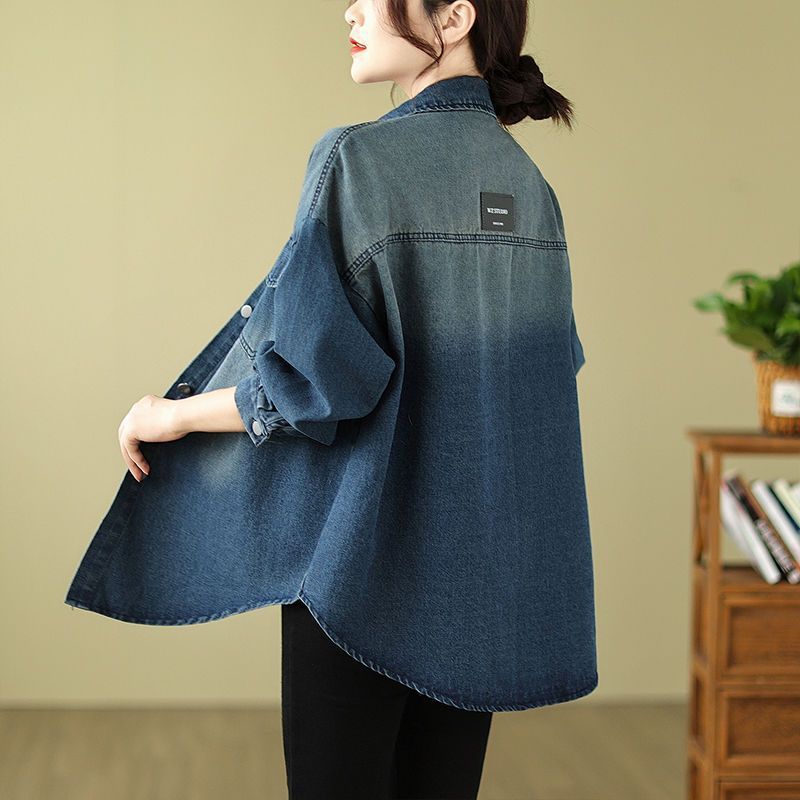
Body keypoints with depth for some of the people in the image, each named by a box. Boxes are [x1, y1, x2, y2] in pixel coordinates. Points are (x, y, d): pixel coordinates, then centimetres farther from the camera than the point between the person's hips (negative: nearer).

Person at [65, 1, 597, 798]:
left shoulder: (359, 160, -14)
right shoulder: (531, 186, 6)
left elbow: (322, 375, -20)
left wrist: (177, 415, -4)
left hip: (369, 557, -6)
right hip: (486, 568, 6)